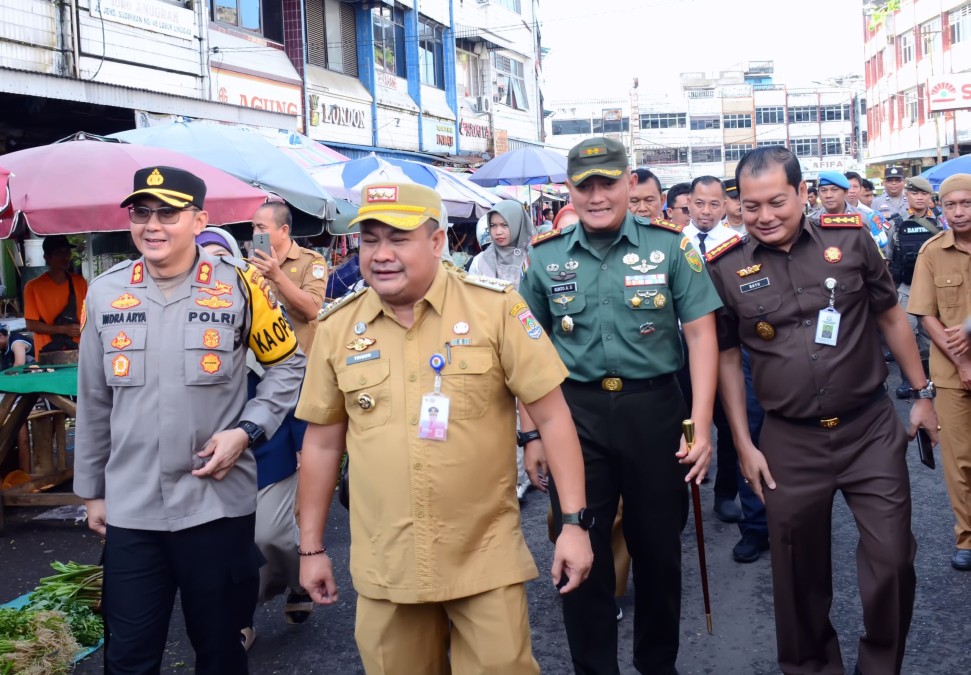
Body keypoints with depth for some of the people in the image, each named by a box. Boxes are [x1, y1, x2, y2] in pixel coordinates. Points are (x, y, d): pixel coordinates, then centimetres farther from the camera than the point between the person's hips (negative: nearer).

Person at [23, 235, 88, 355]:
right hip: (48, 353, -3)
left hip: (77, 349, 3)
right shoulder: (33, 287, -4)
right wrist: (64, 329, -15)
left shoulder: (80, 282, 6)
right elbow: (31, 325, -6)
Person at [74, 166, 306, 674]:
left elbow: (288, 365, 5)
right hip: (130, 509, 2)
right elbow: (93, 403, 10)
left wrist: (247, 430, -9)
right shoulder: (104, 293, 3)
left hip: (217, 503, -2)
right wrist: (91, 489, 14)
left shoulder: (238, 286, -6)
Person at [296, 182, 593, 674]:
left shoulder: (496, 307, -8)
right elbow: (323, 442, 9)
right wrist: (311, 547, 11)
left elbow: (551, 415, -6)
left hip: (486, 558, -2)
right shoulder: (337, 327, 2)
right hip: (384, 565, 3)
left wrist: (576, 521, -9)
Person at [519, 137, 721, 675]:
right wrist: (532, 433, 5)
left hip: (654, 407, -1)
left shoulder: (669, 245, -3)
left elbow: (700, 332, -3)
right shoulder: (545, 257, 2)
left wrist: (701, 422, -11)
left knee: (658, 546, 12)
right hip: (574, 413, 1)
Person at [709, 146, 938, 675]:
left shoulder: (850, 240, -3)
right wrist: (744, 444, 2)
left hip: (872, 428, 0)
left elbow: (890, 317, 9)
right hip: (789, 442, 0)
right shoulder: (725, 267, -5)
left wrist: (923, 393, 11)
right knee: (799, 571, 11)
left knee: (892, 559, 3)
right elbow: (726, 357, 4)